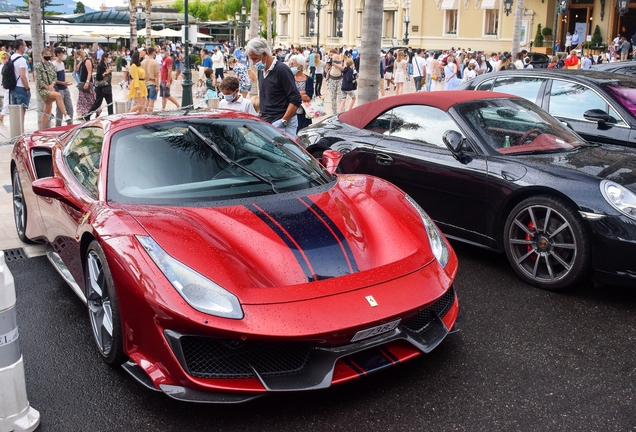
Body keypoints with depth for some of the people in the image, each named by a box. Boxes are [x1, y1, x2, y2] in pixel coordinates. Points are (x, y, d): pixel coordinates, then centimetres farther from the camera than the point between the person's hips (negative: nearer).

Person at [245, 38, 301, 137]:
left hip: (282, 124, -7)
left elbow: (296, 100, -14)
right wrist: (262, 117, 14)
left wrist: (283, 121, -17)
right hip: (265, 122, 7)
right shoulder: (261, 71, 14)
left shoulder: (282, 70, -11)